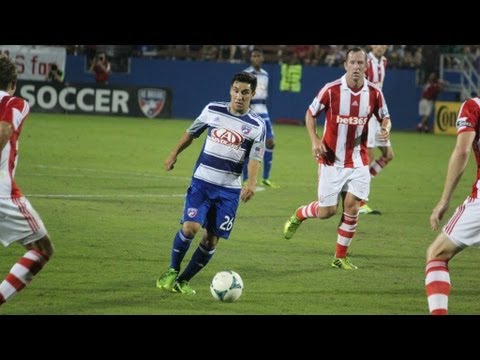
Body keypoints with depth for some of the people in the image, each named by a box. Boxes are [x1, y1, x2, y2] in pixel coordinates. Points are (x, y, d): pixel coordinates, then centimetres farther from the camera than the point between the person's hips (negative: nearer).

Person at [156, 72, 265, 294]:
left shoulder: (256, 125, -3)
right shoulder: (213, 110, 1)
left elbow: (255, 158, -11)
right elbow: (191, 133, 16)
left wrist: (252, 183, -28)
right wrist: (174, 155, 15)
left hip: (229, 189, 1)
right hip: (202, 181, -1)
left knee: (212, 238, 1)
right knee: (190, 227, -18)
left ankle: (184, 280, 17)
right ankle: (172, 271, 4)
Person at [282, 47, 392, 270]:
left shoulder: (374, 93, -4)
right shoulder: (331, 90, -11)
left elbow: (385, 118, 10)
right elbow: (310, 114, 1)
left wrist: (386, 129, -14)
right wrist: (315, 140, -12)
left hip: (358, 161, 2)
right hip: (332, 159, -2)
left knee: (351, 205, -6)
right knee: (327, 211, -1)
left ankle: (340, 257, 9)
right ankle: (298, 216, 33)